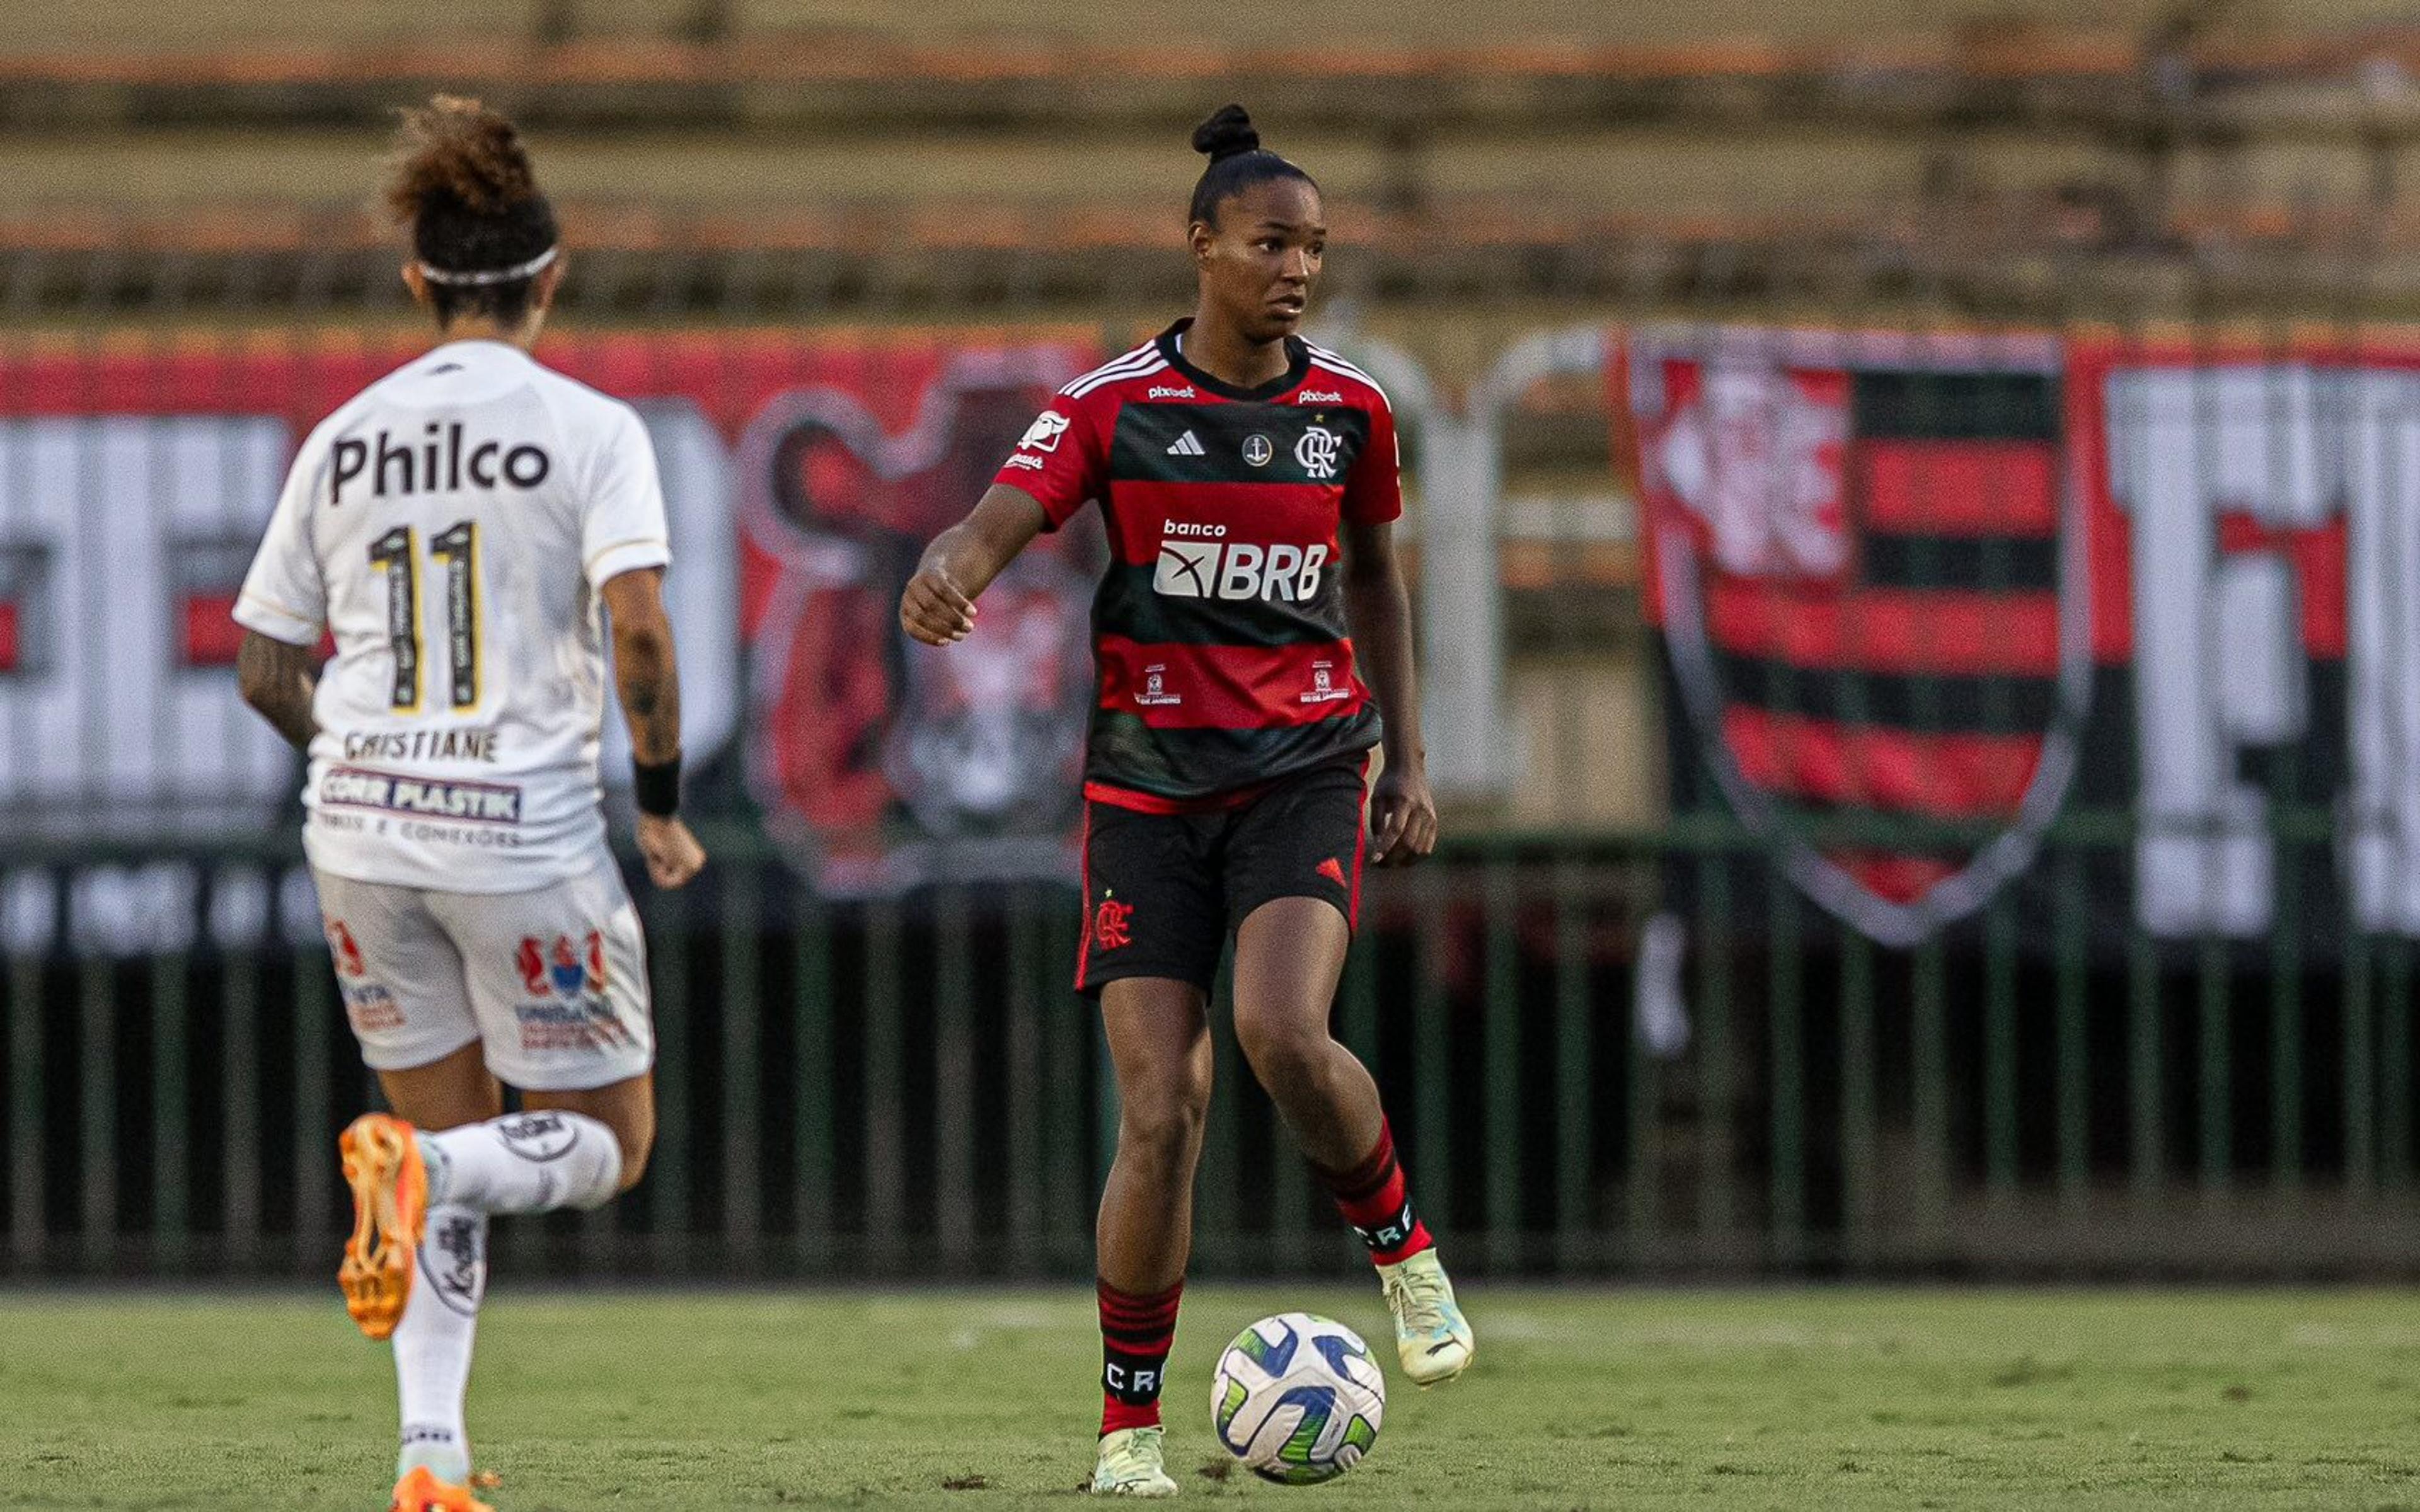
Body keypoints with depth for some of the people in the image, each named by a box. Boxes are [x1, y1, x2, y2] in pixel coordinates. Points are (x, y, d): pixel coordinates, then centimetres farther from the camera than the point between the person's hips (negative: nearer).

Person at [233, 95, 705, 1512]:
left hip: (363, 825, 4)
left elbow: (268, 674, 10)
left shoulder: (343, 441, 6)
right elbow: (639, 628, -18)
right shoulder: (590, 430, -6)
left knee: (455, 1146, 17)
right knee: (609, 1142, 12)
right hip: (527, 830, -4)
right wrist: (663, 798, -5)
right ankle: (421, 1171, -20)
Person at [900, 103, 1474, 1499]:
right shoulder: (1113, 407, -4)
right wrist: (943, 582, -41)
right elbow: (999, 523, -18)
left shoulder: (1350, 411, 5)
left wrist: (1409, 761, 15)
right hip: (1151, 785, -1)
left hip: (1307, 769, 1)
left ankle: (1403, 1247, 2)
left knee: (1282, 1031, -27)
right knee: (1164, 1116, -9)